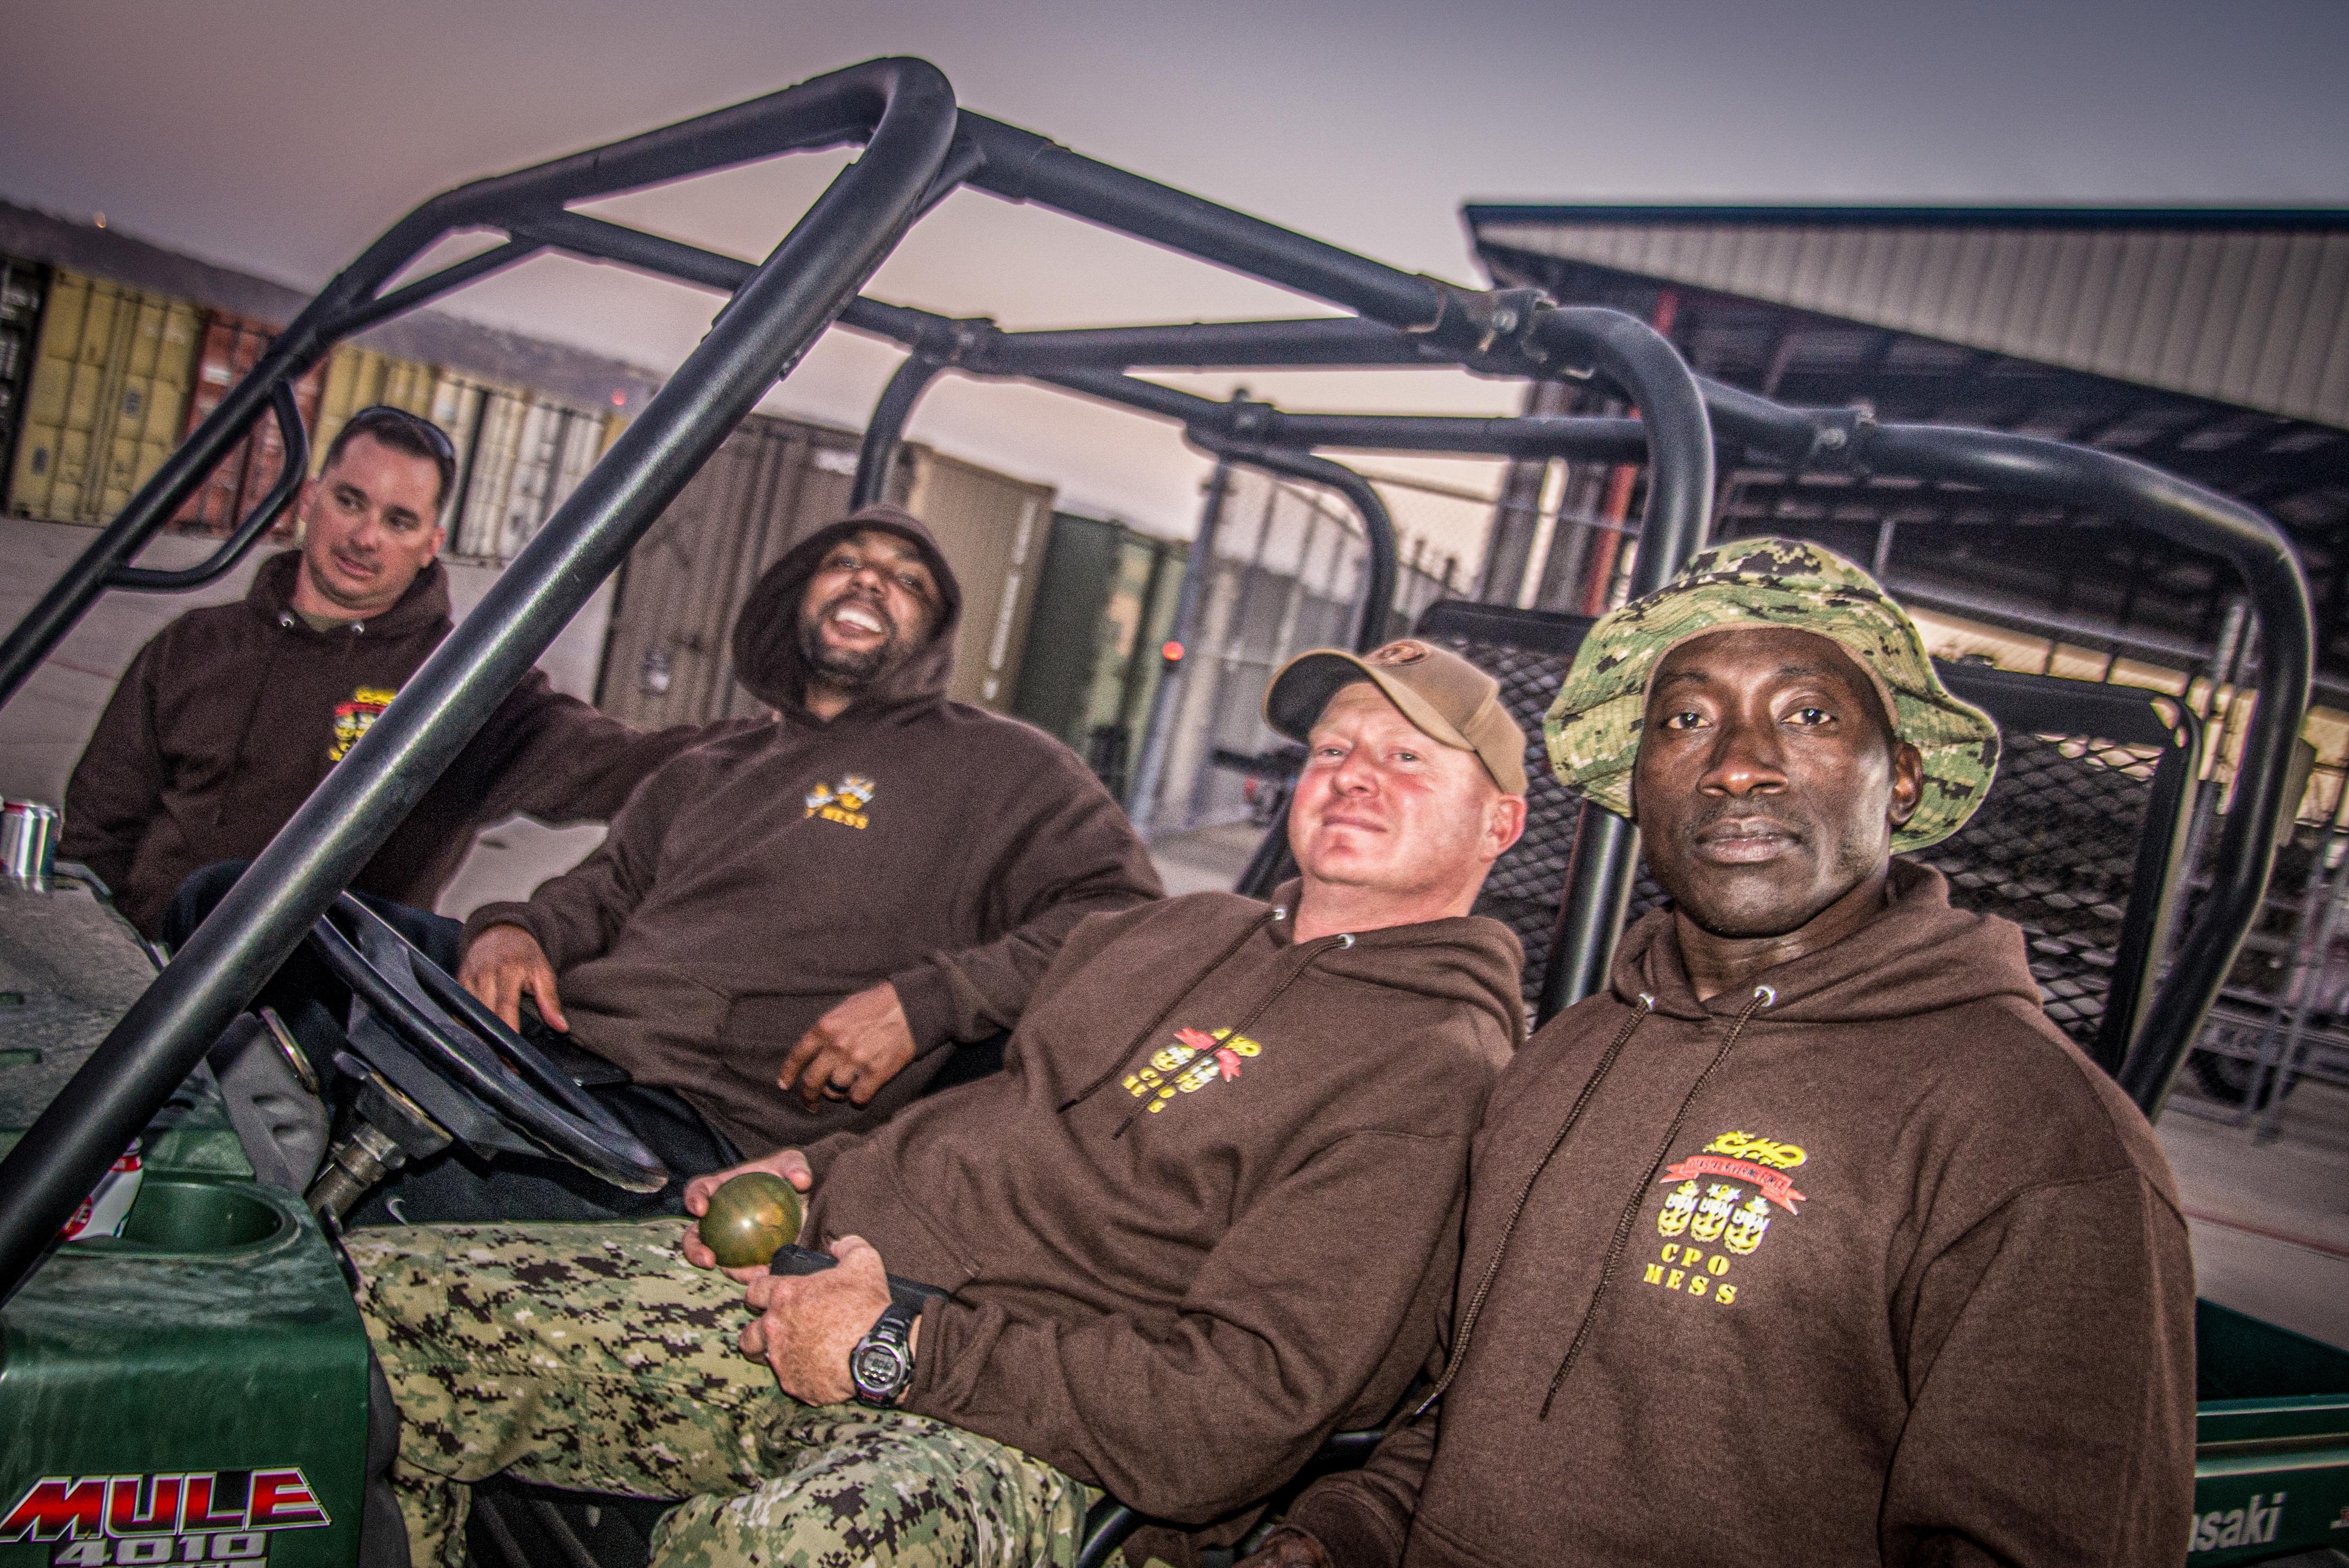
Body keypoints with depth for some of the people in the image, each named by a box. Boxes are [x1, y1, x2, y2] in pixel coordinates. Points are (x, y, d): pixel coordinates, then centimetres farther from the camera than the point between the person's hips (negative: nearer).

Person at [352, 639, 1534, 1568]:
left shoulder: (1435, 1072, -8)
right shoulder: (1163, 932, 19)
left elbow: (1238, 1413, -16)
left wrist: (900, 1354, -16)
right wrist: (813, 1175, 8)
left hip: (1008, 1431, -7)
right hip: (823, 1277, 8)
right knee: (375, 1302, -4)